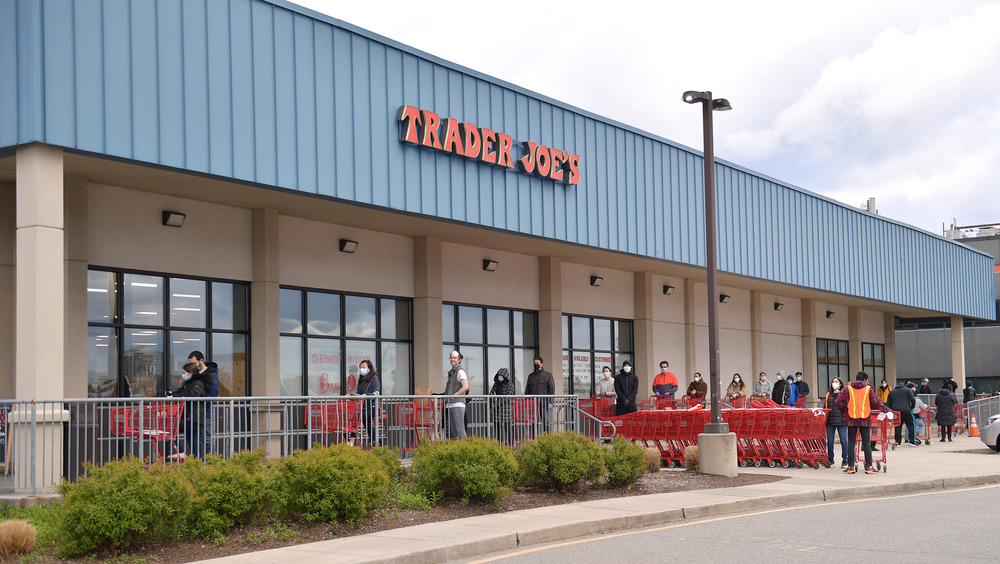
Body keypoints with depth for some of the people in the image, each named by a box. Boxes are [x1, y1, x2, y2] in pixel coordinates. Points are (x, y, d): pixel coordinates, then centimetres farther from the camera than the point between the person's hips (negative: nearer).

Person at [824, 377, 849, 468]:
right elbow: (825, 406, 21)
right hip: (830, 420, 4)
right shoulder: (828, 394, 16)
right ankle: (830, 459, 15)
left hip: (841, 420, -4)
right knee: (830, 441, 5)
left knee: (843, 440, -2)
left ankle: (844, 460, 6)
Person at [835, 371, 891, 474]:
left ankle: (851, 467, 4)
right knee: (866, 443, 4)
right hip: (865, 420, 0)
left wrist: (843, 412, 11)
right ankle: (868, 467, 2)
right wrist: (886, 410, 10)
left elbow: (839, 402, -5)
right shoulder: (868, 390, 1)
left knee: (851, 442, 6)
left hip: (851, 420, 1)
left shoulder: (847, 389, 3)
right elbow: (876, 403, -4)